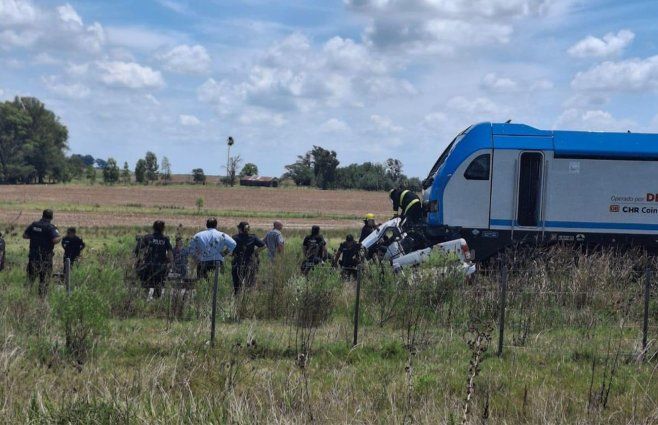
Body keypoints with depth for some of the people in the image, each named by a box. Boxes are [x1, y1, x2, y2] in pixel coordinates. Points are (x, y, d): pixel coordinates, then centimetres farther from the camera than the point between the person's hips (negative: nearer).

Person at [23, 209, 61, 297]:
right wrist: (59, 237, -6)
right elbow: (55, 240, -27)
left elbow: (24, 236, 11)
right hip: (45, 259, -4)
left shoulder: (33, 225, 3)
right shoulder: (50, 227, -13)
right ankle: (42, 296, 6)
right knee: (44, 280, 6)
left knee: (31, 278, 17)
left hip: (33, 256, 4)